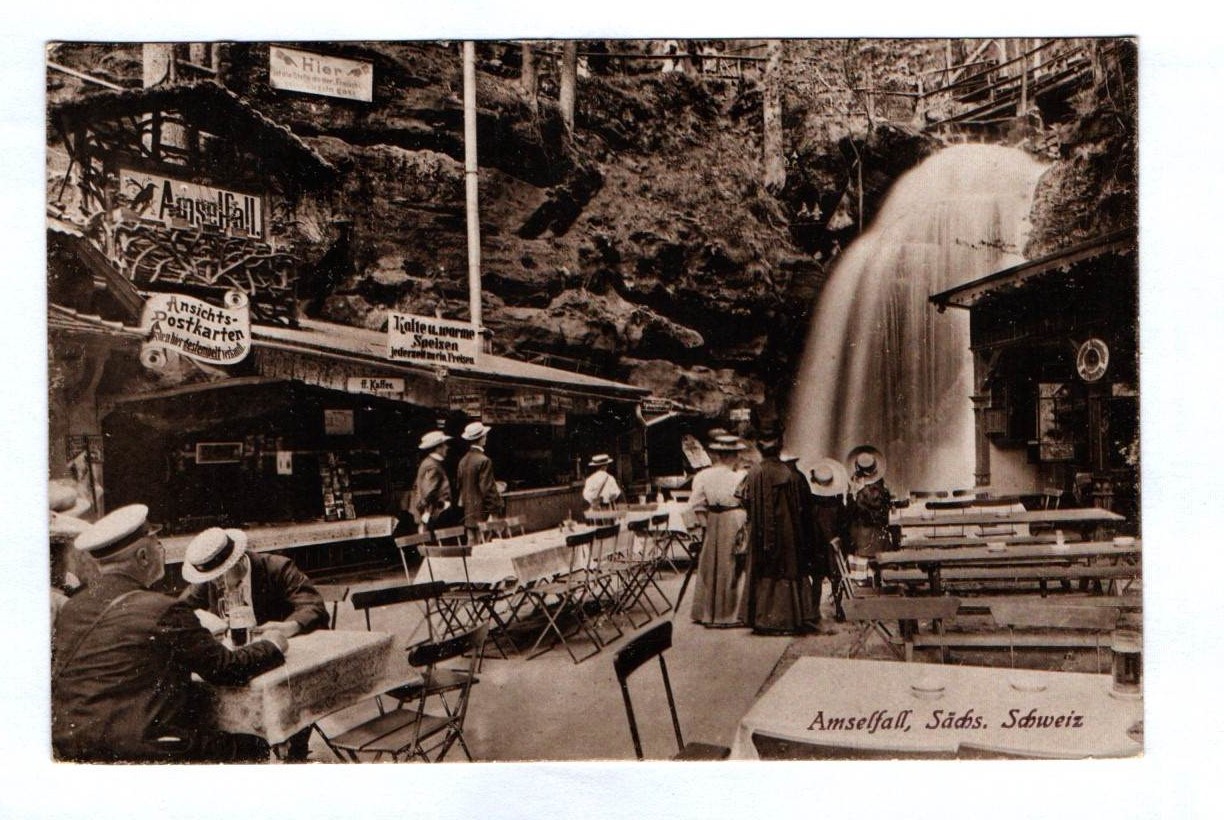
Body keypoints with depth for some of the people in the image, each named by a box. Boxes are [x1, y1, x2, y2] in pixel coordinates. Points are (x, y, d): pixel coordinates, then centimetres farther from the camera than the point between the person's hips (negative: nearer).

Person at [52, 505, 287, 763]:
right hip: (136, 748, -8)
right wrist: (271, 645, 11)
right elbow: (228, 669, -10)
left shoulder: (71, 607, 5)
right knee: (254, 747, 5)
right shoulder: (164, 611, -17)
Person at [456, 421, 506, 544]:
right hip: (482, 513, -8)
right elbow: (487, 489, -17)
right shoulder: (484, 461, -16)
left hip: (468, 513, 8)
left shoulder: (463, 460, 7)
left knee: (471, 545, 10)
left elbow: (460, 486, 13)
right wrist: (498, 508, -10)